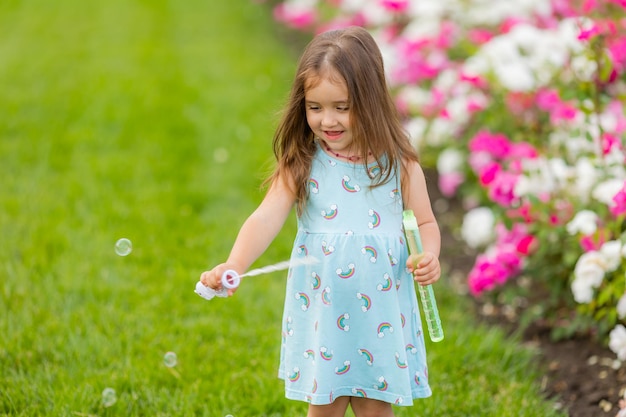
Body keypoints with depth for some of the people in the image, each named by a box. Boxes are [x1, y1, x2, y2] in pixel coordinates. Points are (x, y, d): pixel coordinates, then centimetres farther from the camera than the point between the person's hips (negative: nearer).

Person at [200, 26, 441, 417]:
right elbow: (267, 218, -17)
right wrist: (234, 266, -34)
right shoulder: (302, 164, -6)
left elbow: (426, 223, 6)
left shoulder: (398, 164, -3)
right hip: (322, 313, 0)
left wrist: (429, 257, -16)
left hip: (380, 316, 0)